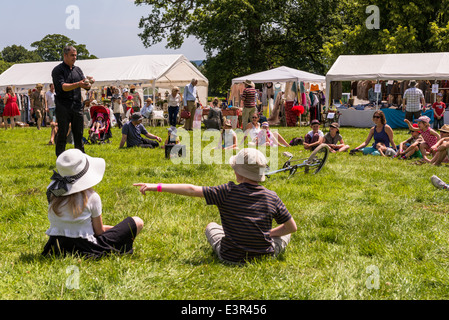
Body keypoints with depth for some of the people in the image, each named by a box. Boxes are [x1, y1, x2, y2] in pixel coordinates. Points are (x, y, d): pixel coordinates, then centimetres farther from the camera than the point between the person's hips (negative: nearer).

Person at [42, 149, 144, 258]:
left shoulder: (53, 194, -1)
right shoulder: (91, 197, -14)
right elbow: (99, 231, -4)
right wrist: (115, 229, 16)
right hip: (84, 249, -6)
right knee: (137, 222, 0)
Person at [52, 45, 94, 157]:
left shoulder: (77, 69, 16)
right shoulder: (58, 70, -2)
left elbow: (86, 87, 11)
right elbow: (62, 87, -16)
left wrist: (89, 82, -12)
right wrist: (78, 84, -28)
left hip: (77, 106, 5)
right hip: (63, 107, -5)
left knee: (79, 134, 7)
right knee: (62, 134, -3)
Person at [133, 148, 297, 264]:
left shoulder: (228, 192, -18)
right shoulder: (272, 197, -11)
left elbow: (192, 190, -13)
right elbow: (292, 227, -1)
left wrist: (157, 187, -6)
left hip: (231, 258, -1)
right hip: (265, 256, 1)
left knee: (211, 226, 29)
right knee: (285, 234, 30)